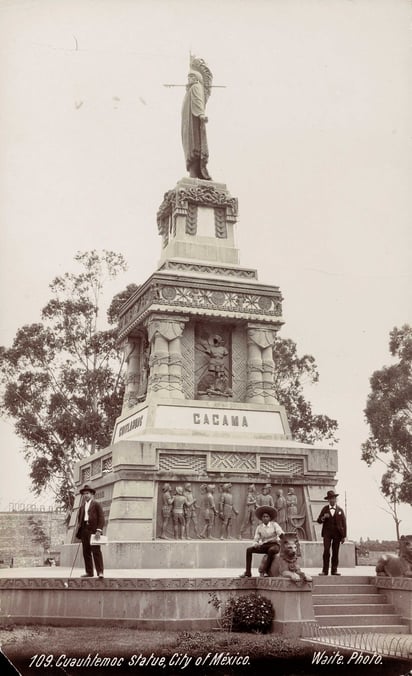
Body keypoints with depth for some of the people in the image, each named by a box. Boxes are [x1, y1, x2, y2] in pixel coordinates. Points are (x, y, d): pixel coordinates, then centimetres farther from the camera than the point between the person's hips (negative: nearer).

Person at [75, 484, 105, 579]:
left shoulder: (96, 504, 4)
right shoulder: (82, 506, 20)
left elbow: (101, 518, -3)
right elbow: (79, 518, 21)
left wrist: (99, 530, -13)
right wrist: (79, 530, 7)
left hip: (93, 530, -6)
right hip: (84, 530, 6)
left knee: (96, 551, -10)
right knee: (86, 552, 4)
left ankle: (100, 572, -12)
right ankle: (89, 572, 9)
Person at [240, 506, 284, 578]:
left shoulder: (274, 525, -1)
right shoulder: (259, 527, 7)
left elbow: (281, 533, -15)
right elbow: (256, 539, 5)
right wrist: (255, 544, -19)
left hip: (274, 545, -4)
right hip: (264, 546, 4)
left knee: (271, 550, -40)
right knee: (249, 549, -16)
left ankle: (265, 571, -33)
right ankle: (248, 572, -20)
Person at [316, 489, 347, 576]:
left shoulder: (340, 510, 9)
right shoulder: (325, 509, 10)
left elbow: (344, 523, 7)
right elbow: (319, 521, 8)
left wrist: (343, 536, 1)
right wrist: (323, 517, -14)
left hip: (337, 533, 0)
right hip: (327, 533, 0)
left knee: (335, 552, 0)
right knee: (326, 551, -10)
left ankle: (334, 570, 6)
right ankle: (325, 570, -9)